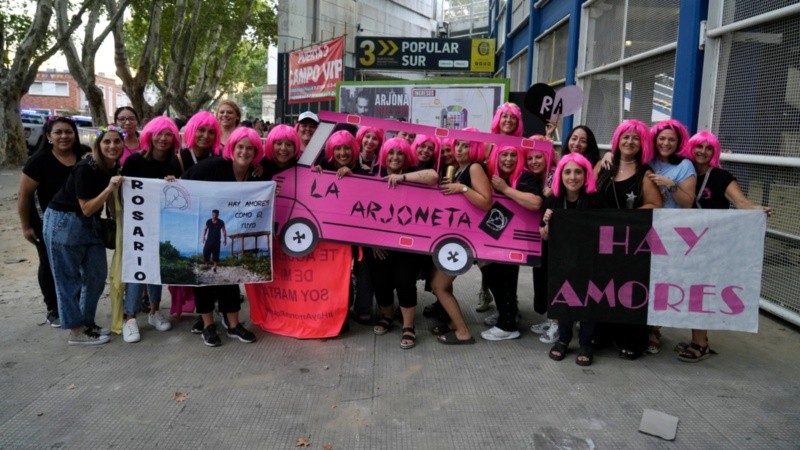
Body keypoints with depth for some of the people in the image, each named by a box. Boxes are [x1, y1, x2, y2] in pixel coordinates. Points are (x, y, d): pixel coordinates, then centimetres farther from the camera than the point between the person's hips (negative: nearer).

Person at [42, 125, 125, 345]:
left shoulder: (114, 167, 1)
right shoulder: (85, 169, -23)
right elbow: (86, 209, -21)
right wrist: (109, 188, -28)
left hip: (90, 225, 8)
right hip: (63, 222, -8)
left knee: (97, 274, 12)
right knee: (68, 279, 2)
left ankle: (87, 322, 27)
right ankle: (76, 332, 11)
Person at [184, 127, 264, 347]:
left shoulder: (256, 177, -7)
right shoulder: (213, 166, -22)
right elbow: (186, 183, -18)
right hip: (202, 228, -4)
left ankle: (233, 324, 15)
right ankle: (208, 325, 13)